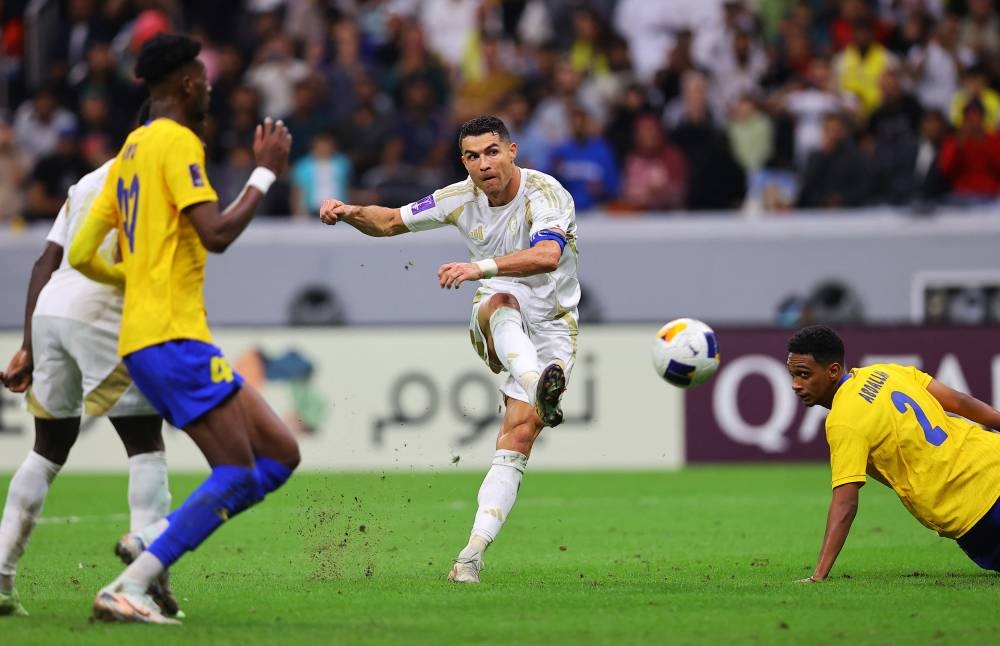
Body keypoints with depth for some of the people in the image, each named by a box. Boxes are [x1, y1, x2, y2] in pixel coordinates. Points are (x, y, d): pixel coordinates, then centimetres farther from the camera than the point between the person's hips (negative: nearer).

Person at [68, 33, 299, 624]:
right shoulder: (177, 142, -8)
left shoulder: (131, 149, 20)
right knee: (238, 474, -13)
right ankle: (129, 589, -18)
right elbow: (217, 234, -19)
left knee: (281, 454, 8)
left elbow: (82, 255, 19)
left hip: (146, 340, 10)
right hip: (173, 337, -10)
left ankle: (153, 540, 0)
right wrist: (267, 172, -8)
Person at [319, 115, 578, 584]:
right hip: (494, 323, 3)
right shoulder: (462, 199, 1)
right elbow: (390, 222, 14)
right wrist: (350, 213, -7)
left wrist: (481, 268, -51)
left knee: (519, 436, -18)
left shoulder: (545, 194, -17)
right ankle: (539, 390, -64)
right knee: (502, 302, -36)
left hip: (551, 328, -3)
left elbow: (547, 255, -37)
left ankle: (473, 553, -20)